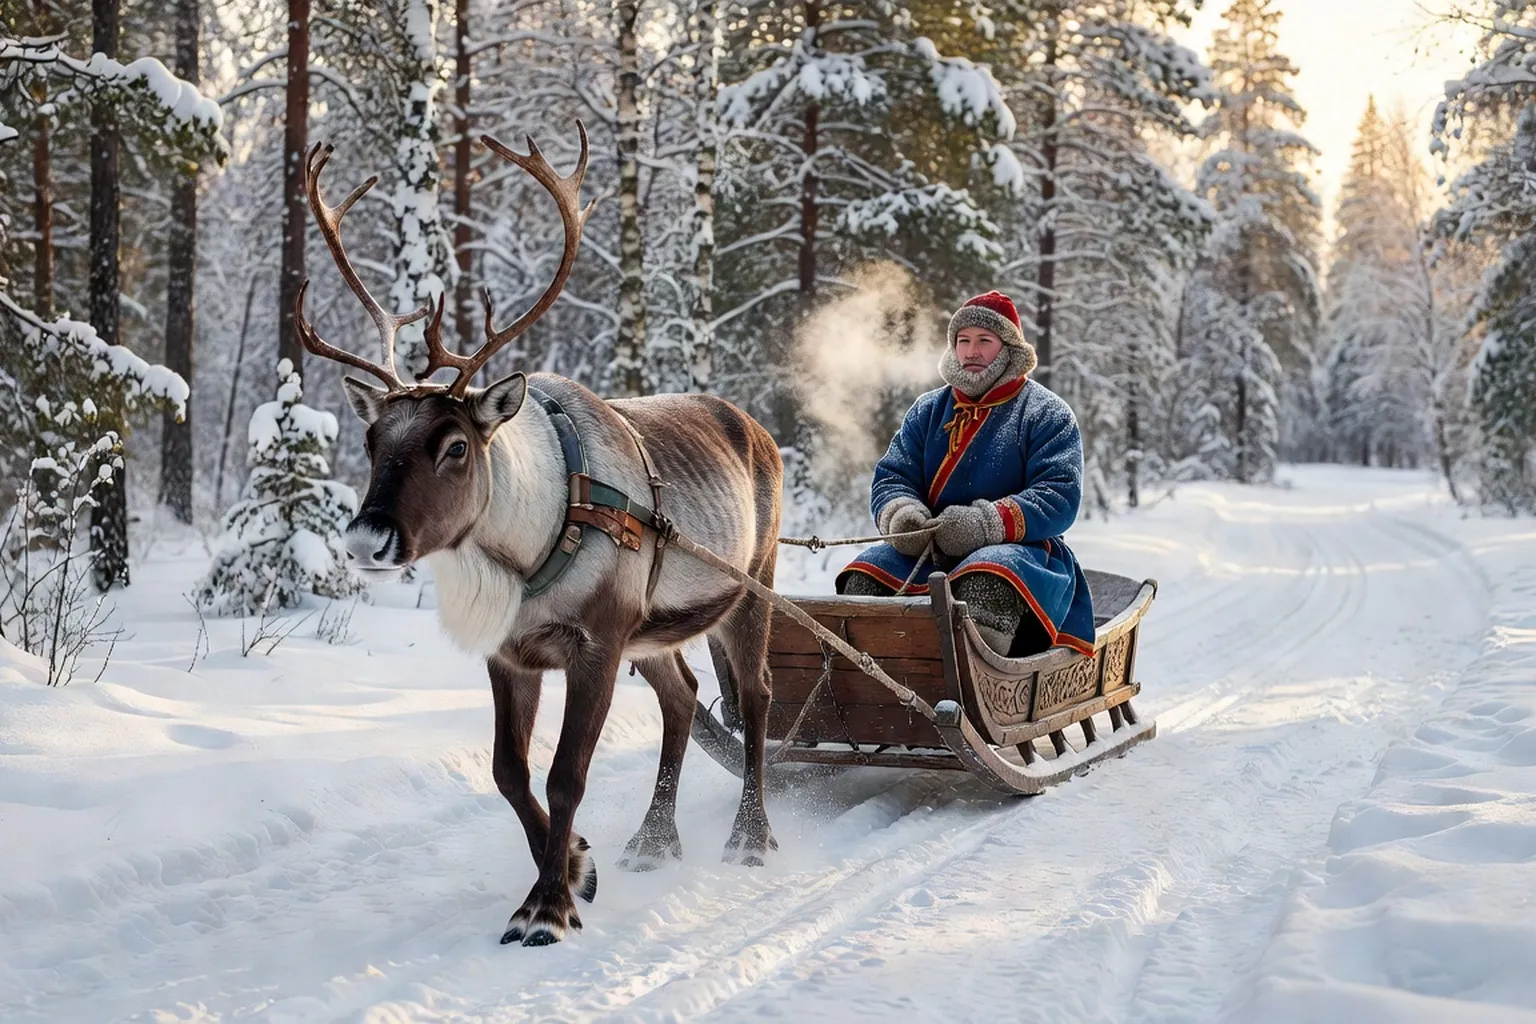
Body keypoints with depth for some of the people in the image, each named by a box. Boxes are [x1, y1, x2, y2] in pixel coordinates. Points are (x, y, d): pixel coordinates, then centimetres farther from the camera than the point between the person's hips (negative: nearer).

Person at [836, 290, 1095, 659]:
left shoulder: (1046, 413, 4)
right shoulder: (928, 410, 19)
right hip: (928, 550, 5)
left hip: (1017, 549, -5)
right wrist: (900, 513, -14)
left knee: (986, 581, -39)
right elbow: (891, 477, 13)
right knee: (866, 576, -24)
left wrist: (987, 523, -24)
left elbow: (1060, 495, -8)